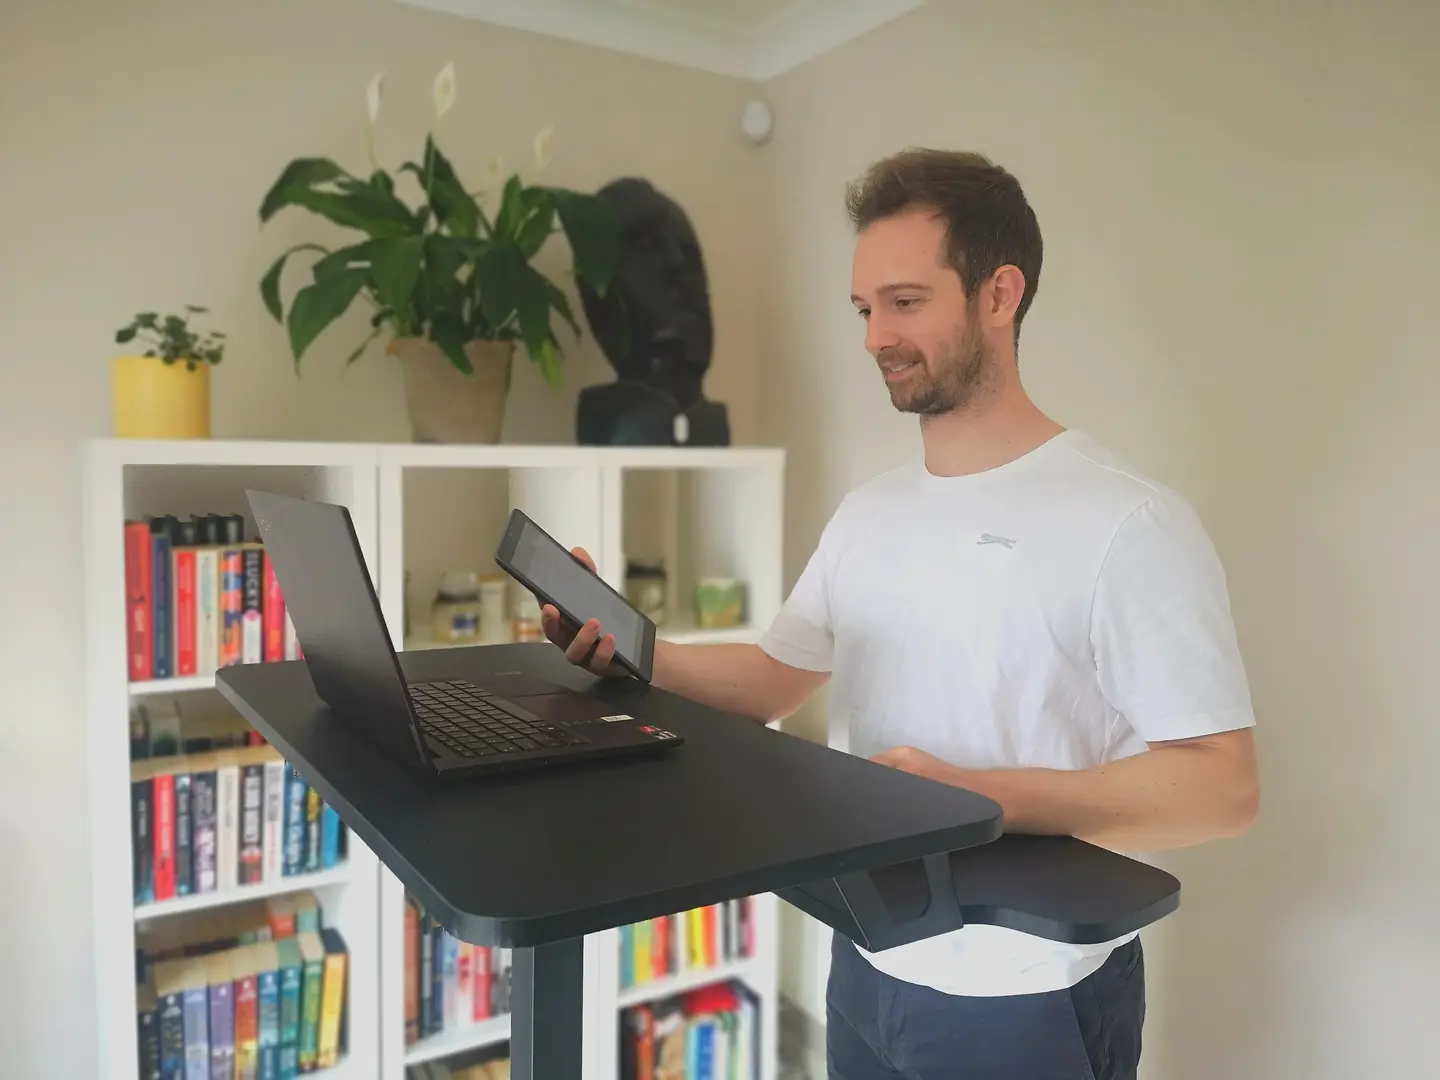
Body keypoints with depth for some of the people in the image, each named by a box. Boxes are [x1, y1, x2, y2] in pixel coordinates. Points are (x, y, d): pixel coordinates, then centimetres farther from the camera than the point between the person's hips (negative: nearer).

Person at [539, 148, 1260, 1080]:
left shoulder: (1129, 522, -19)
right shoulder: (868, 511, 3)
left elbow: (1221, 787, -19)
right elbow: (775, 679, 8)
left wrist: (980, 797, -31)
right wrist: (631, 653, -8)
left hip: (1032, 1001, -6)